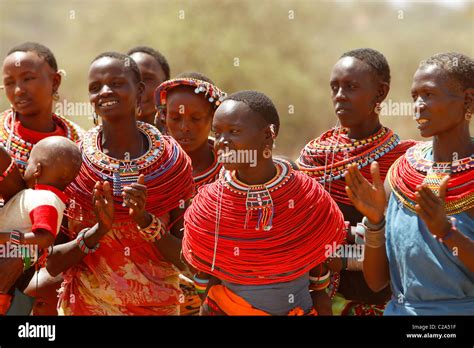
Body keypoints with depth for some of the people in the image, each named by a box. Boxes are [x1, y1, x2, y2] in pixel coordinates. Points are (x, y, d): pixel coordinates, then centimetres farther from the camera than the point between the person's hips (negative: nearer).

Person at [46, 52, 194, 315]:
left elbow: (184, 260, -8)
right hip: (86, 306, -1)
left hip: (157, 305, 1)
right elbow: (52, 264, -9)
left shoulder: (173, 161, -9)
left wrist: (145, 219, -23)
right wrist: (98, 230, -24)